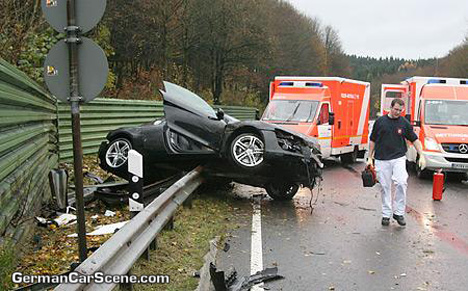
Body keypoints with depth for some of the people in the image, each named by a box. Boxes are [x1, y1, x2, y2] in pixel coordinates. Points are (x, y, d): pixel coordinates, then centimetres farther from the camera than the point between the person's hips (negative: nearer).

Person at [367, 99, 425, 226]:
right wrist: (370, 157, 8)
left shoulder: (404, 123, 4)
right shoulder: (380, 121, 4)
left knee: (402, 183, -18)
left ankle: (399, 212, -7)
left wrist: (421, 155, -3)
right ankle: (386, 214, 15)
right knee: (385, 187, 4)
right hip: (382, 159, 1)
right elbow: (372, 140, 10)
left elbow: (415, 139, 7)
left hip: (398, 158, -1)